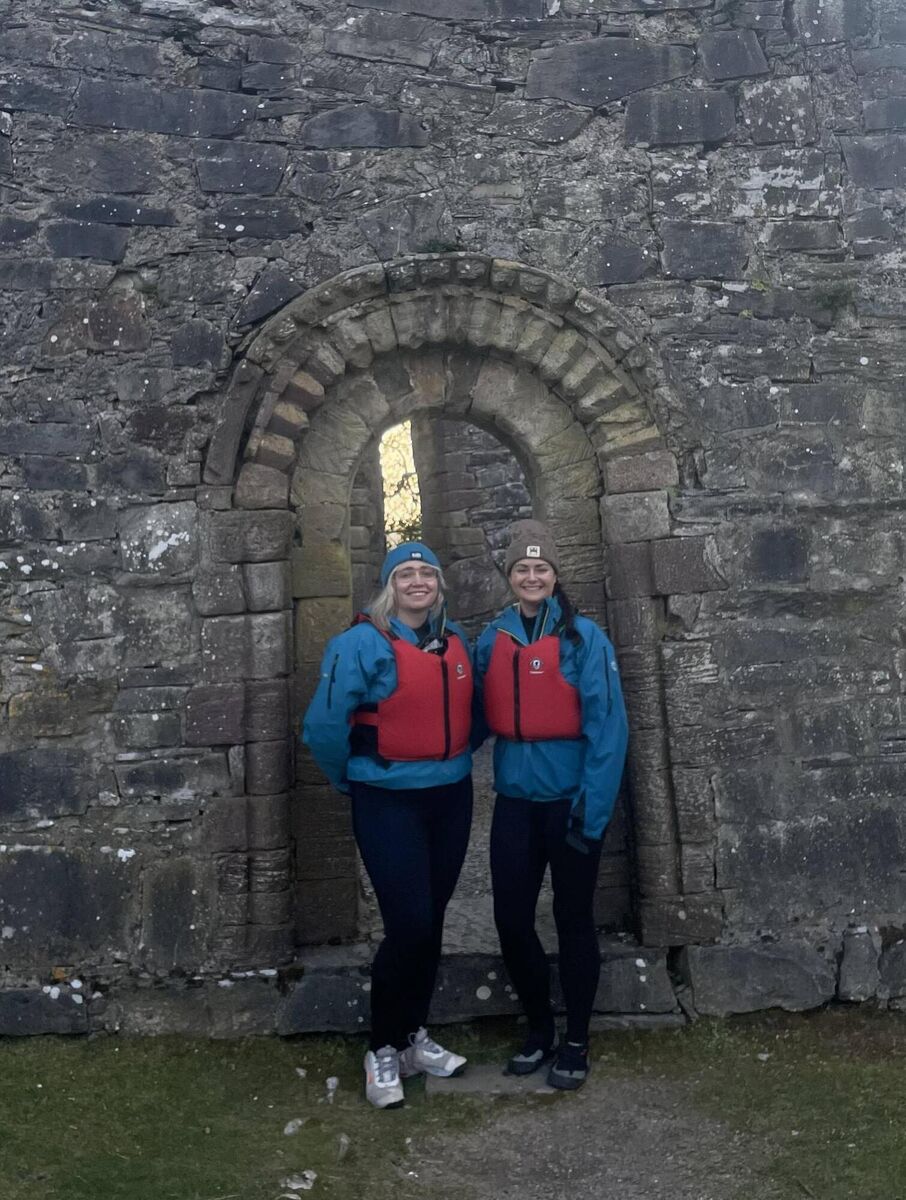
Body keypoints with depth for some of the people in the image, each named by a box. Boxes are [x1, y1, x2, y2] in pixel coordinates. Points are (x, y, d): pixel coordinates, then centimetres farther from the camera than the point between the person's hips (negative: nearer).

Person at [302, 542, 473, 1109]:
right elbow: (324, 727, -13)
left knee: (431, 921, 14)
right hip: (389, 803, -6)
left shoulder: (458, 641, 5)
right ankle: (384, 1051, 13)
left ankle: (415, 1037, 31)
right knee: (409, 924, -8)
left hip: (452, 798, 6)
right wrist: (354, 781, -1)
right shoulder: (363, 644, -14)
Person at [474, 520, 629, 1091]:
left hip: (570, 801, -4)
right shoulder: (493, 639, 4)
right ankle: (539, 1027, 31)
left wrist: (592, 809, -16)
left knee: (574, 920, 9)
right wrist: (500, 776, 3)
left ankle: (577, 1041, 27)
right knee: (512, 920, 8)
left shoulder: (583, 637, -9)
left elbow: (607, 726, -12)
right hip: (514, 802, 4)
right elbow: (483, 717, 12)